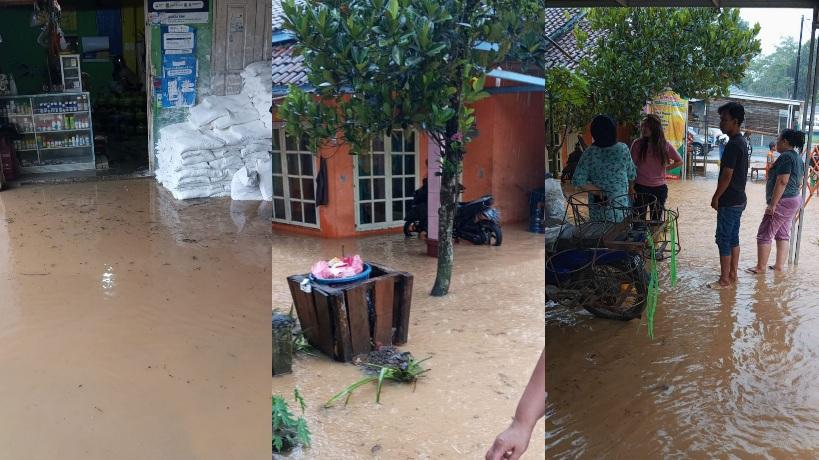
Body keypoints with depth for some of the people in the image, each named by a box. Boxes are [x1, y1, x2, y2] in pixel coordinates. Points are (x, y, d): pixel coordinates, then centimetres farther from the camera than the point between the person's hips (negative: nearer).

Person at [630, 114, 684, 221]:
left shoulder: (665, 145, 1)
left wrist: (665, 168, 2)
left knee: (656, 220, 12)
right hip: (640, 188, -2)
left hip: (659, 189, 2)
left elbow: (679, 161, 14)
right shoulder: (637, 144, -5)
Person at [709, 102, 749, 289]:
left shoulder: (733, 145, -20)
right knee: (733, 238, 14)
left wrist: (716, 197, -10)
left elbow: (727, 176, -21)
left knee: (723, 239, -3)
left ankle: (724, 280, 3)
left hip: (729, 202, -10)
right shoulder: (741, 142, 12)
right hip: (739, 199, 10)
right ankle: (732, 275, 22)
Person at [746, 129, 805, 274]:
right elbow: (799, 183, 18)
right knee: (783, 235, 14)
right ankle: (779, 266, 17)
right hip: (795, 200, 10)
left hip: (782, 202, -10)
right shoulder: (798, 158, 13)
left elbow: (782, 182, -24)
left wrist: (772, 204, -23)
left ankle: (761, 267, 2)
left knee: (764, 235, -3)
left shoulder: (786, 157, -18)